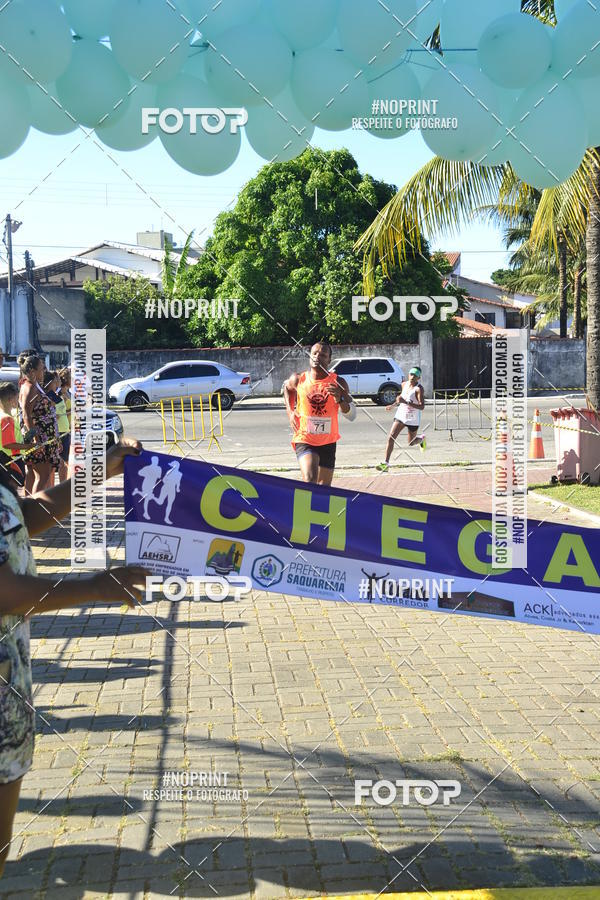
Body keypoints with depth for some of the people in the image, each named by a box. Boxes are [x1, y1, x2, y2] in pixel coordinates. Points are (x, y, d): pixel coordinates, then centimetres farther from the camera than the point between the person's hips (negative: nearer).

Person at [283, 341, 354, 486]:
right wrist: (290, 412, 7)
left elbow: (352, 415, -10)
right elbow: (287, 387, 20)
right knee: (310, 479, -27)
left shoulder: (338, 383, -8)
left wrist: (340, 399, -29)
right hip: (304, 440, -2)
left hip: (328, 442, 2)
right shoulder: (298, 380, -6)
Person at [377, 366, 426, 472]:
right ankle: (386, 463, -13)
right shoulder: (404, 384, 3)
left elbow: (422, 407, -28)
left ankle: (422, 438, 47)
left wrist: (405, 402, -35)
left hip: (413, 419, -5)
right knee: (391, 437, -12)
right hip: (401, 415, 5)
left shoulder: (419, 389, -18)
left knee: (411, 443, 11)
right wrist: (393, 405, 18)